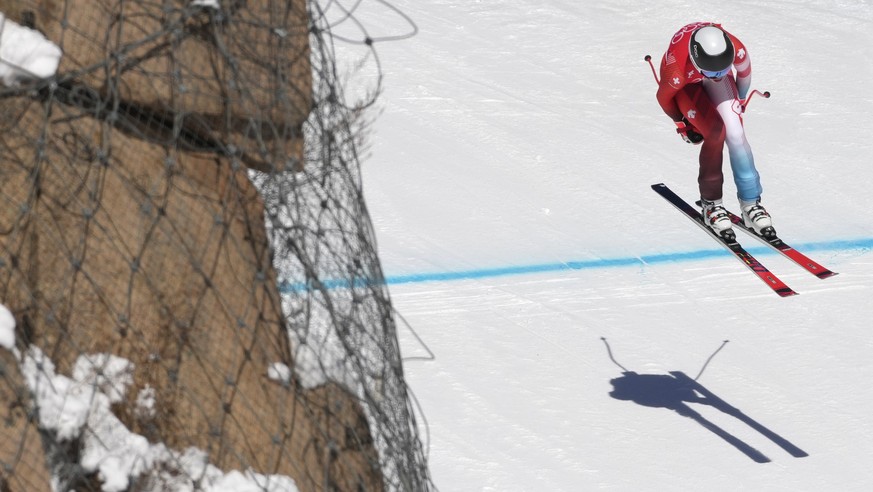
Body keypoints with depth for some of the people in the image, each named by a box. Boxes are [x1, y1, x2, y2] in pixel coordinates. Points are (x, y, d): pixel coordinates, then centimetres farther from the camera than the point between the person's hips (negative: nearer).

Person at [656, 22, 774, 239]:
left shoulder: (736, 50, -37)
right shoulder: (676, 70, -43)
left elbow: (744, 73, -10)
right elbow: (664, 97, -19)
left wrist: (740, 100, 9)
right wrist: (681, 124, 0)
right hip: (685, 82, -3)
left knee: (736, 134, -13)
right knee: (716, 131, -23)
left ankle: (751, 203, -1)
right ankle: (710, 202, -7)